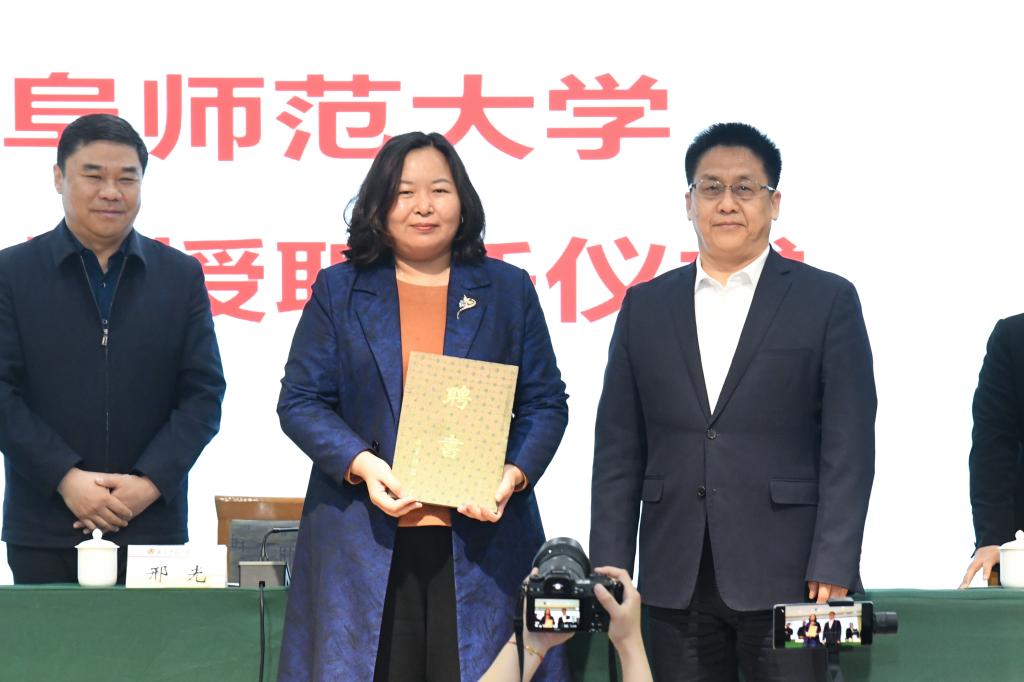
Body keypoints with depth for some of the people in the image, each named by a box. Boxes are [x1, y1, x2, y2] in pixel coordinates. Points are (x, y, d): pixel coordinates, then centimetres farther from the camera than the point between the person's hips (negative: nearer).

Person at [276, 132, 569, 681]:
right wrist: (361, 465, -12)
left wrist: (514, 475, -8)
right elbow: (300, 401, 5)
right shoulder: (338, 291, 10)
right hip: (362, 538, 0)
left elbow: (546, 404, 10)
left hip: (481, 536, 0)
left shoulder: (508, 291, 12)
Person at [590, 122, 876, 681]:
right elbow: (618, 449, 11)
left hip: (787, 577, -3)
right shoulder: (646, 306, 12)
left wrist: (832, 572, -10)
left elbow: (849, 450, -2)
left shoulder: (828, 301, 3)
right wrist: (608, 570, 3)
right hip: (676, 583, 3)